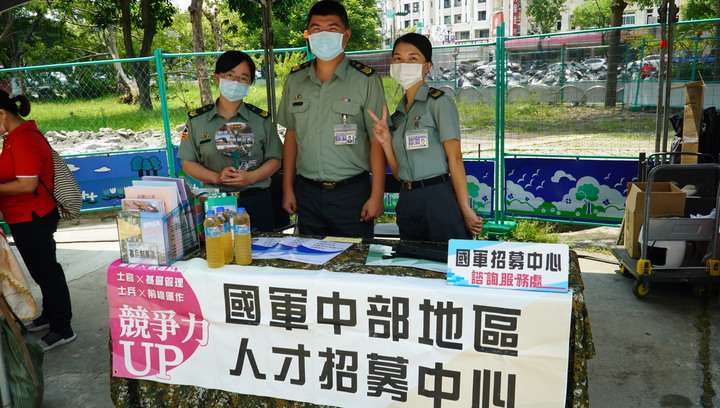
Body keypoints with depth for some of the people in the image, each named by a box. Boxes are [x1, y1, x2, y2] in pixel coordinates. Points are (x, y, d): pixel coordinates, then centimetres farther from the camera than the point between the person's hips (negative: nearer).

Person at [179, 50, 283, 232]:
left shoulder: (261, 119, 5)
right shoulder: (197, 120, 6)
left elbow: (274, 159, 4)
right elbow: (187, 163, 5)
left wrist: (251, 177, -14)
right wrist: (216, 177, -12)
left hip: (256, 202, 0)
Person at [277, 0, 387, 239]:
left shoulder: (366, 80, -6)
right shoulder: (295, 79, 7)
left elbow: (377, 141, -7)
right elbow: (291, 135, 12)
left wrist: (376, 196, -11)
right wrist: (287, 188, 9)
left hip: (351, 192, -3)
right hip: (307, 191, 4)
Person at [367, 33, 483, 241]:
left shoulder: (439, 102, -4)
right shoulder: (397, 113, 13)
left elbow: (455, 158, -12)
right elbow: (399, 173, 11)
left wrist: (465, 209, -16)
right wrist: (386, 141, -4)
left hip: (438, 198, -6)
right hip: (406, 201, 6)